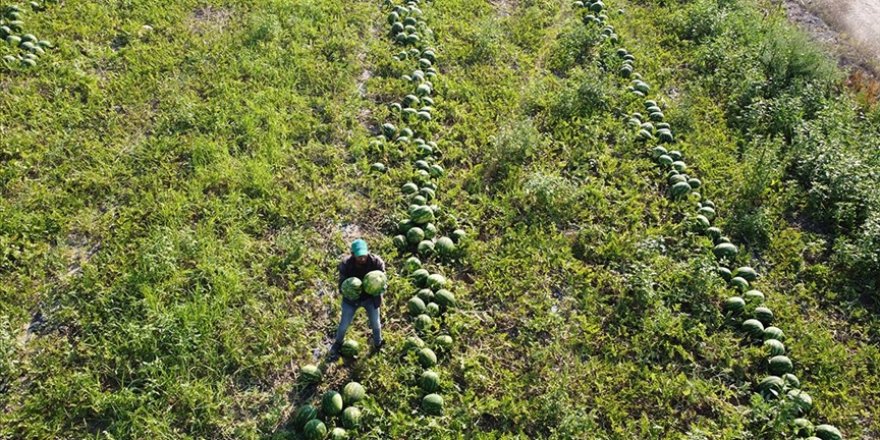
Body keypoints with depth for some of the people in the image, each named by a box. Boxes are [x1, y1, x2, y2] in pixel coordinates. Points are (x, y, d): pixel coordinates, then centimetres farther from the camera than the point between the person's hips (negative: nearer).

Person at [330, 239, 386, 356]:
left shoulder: (376, 262, -26)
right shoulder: (346, 264, -27)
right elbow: (342, 284, -17)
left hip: (371, 297, 0)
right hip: (351, 298, 0)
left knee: (376, 324, 16)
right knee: (344, 325, 15)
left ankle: (378, 345, 47)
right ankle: (338, 343, 48)